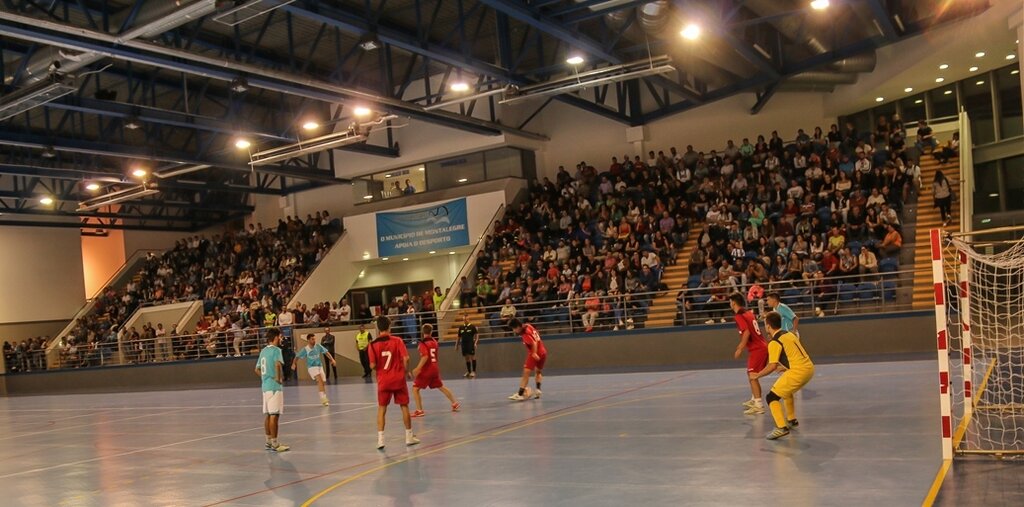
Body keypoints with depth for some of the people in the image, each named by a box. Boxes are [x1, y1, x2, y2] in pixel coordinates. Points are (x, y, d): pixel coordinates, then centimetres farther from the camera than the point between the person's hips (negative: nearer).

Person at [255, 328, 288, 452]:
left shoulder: (263, 350, 15)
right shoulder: (276, 350, -11)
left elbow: (257, 369, 21)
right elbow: (278, 364, -30)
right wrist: (279, 377, -18)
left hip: (265, 386, 9)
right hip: (275, 386, -9)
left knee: (267, 414, 14)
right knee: (274, 415, -5)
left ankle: (269, 441, 21)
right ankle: (274, 444, -3)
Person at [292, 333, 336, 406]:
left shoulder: (318, 346, -5)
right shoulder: (305, 349, -13)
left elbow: (326, 352, 1)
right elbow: (297, 357, -8)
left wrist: (332, 359, -8)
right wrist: (294, 364, -24)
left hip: (320, 366, 5)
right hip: (311, 367, -4)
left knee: (321, 383, 11)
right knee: (320, 380, -24)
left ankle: (324, 399, 27)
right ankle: (323, 398, -25)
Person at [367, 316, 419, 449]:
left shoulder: (373, 344, -6)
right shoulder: (397, 340, -7)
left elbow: (372, 365, -8)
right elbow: (406, 358, -14)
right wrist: (405, 370, 4)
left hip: (383, 381, 0)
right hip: (398, 378, 0)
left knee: (381, 409, 8)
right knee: (404, 406, 12)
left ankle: (380, 439, -1)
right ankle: (409, 436, 19)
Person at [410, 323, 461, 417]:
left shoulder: (423, 343, -13)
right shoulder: (434, 341, 7)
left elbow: (425, 357, -25)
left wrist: (417, 368, -26)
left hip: (426, 370, -7)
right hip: (435, 369, 7)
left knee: (415, 389, -1)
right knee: (441, 387, 23)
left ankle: (419, 411, -6)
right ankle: (455, 403, 31)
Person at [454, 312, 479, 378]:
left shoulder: (472, 326, -4)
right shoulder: (461, 327, 8)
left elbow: (477, 335, -5)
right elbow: (459, 337, 15)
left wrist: (475, 342, -17)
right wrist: (456, 345, 13)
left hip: (471, 344, -5)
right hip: (464, 344, 5)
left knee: (472, 357, -5)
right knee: (466, 358, 10)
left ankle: (474, 371, -1)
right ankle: (468, 372, 19)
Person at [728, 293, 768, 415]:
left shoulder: (739, 316, -13)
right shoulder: (749, 313, 14)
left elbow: (747, 332, -24)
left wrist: (740, 349, -19)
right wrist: (742, 345, 28)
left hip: (756, 349, -9)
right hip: (762, 347, 9)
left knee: (752, 376, -9)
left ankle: (758, 405, -13)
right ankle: (754, 399, 34)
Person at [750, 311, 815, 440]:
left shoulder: (774, 342, -9)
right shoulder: (789, 334, 15)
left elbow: (772, 366, -14)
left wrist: (757, 375, -2)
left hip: (798, 372, -9)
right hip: (809, 368, 9)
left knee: (771, 397, -4)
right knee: (786, 391, 34)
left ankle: (781, 428, -17)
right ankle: (792, 420, 44)